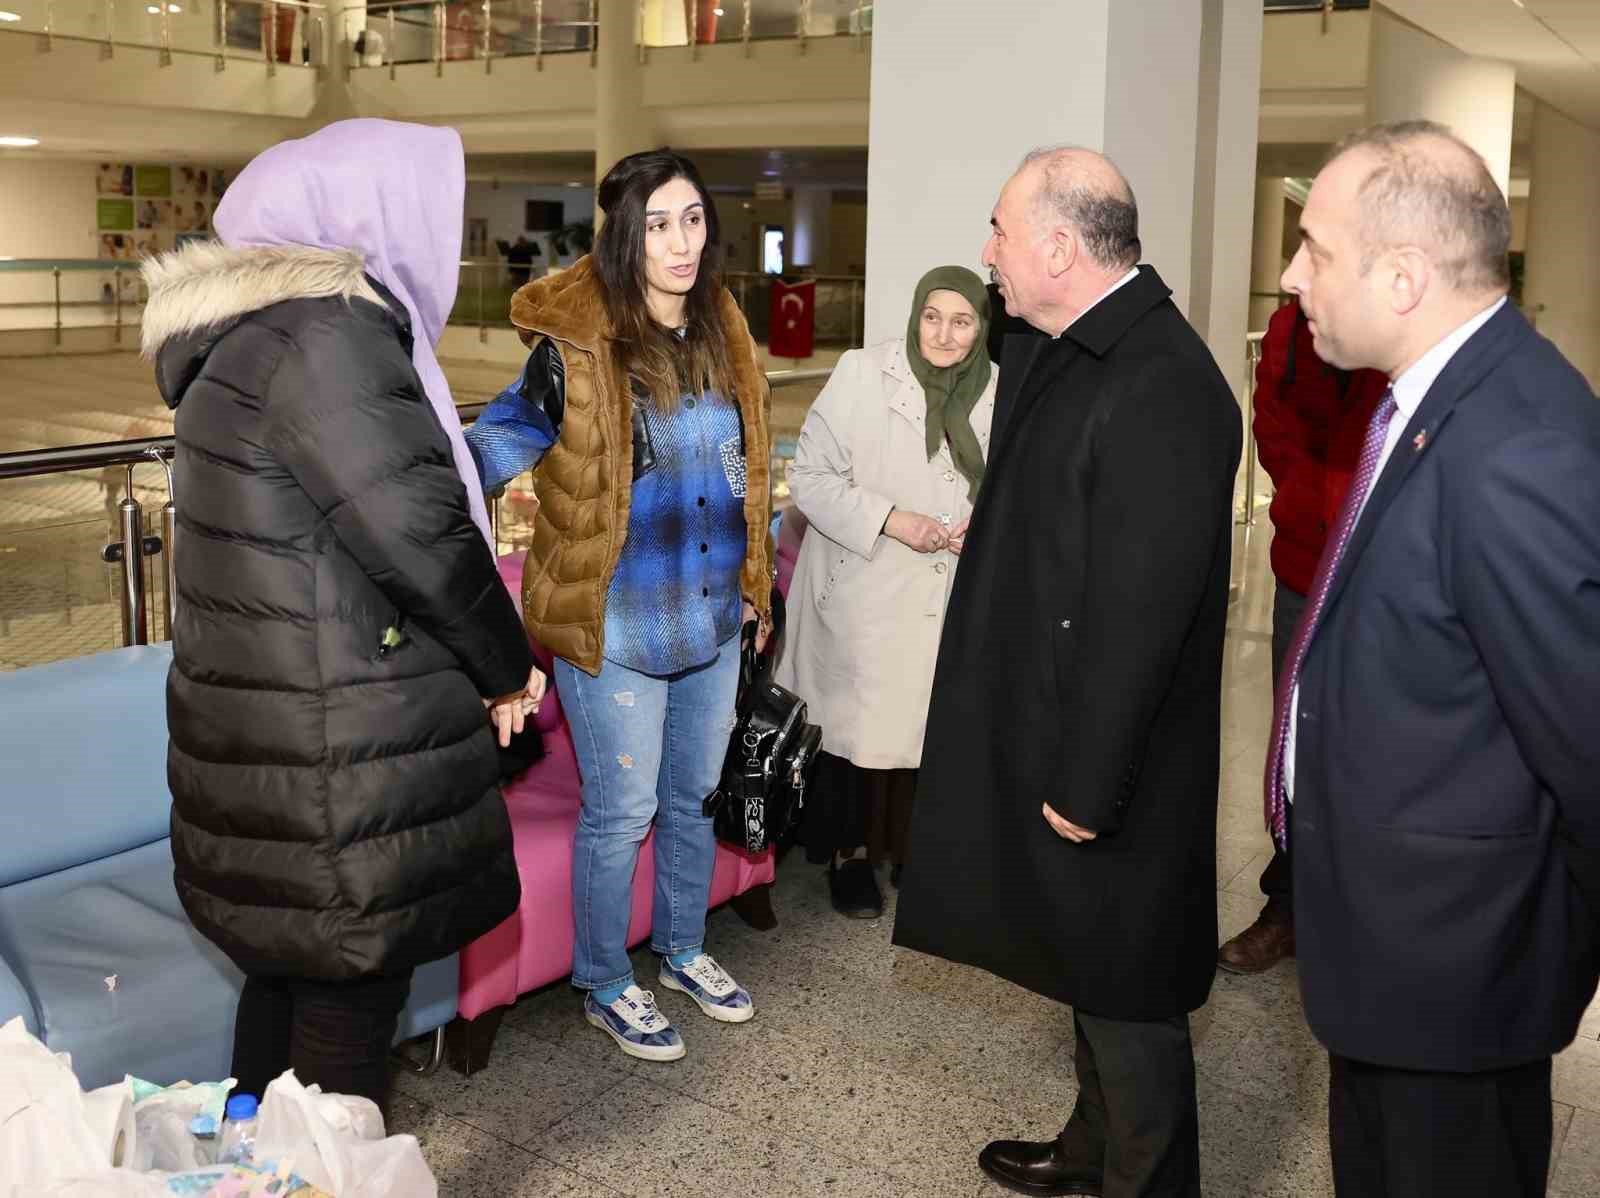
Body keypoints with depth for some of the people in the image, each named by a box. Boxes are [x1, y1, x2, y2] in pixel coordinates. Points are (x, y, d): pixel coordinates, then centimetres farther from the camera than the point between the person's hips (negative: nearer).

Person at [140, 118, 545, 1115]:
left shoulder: (257, 330, 13)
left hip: (273, 733, 10)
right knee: (350, 992, 3)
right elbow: (418, 533, -21)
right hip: (338, 759, -10)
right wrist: (510, 671, -6)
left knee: (290, 968, 21)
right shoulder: (322, 337, -18)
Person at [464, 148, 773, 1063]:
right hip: (616, 626, -6)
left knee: (694, 796, 20)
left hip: (712, 619, 6)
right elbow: (498, 446, -14)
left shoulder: (722, 333, 4)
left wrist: (753, 583, 16)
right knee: (621, 810, 6)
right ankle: (606, 987, 27)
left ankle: (685, 950, 41)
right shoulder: (577, 347, -17)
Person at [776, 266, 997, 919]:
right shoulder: (862, 374, -11)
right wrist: (892, 520, -20)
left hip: (949, 597, 3)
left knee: (928, 724, 8)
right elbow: (809, 476, -11)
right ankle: (848, 854, 25)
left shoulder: (997, 392, 0)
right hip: (864, 594, -3)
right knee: (856, 723, 5)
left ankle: (910, 847, 30)